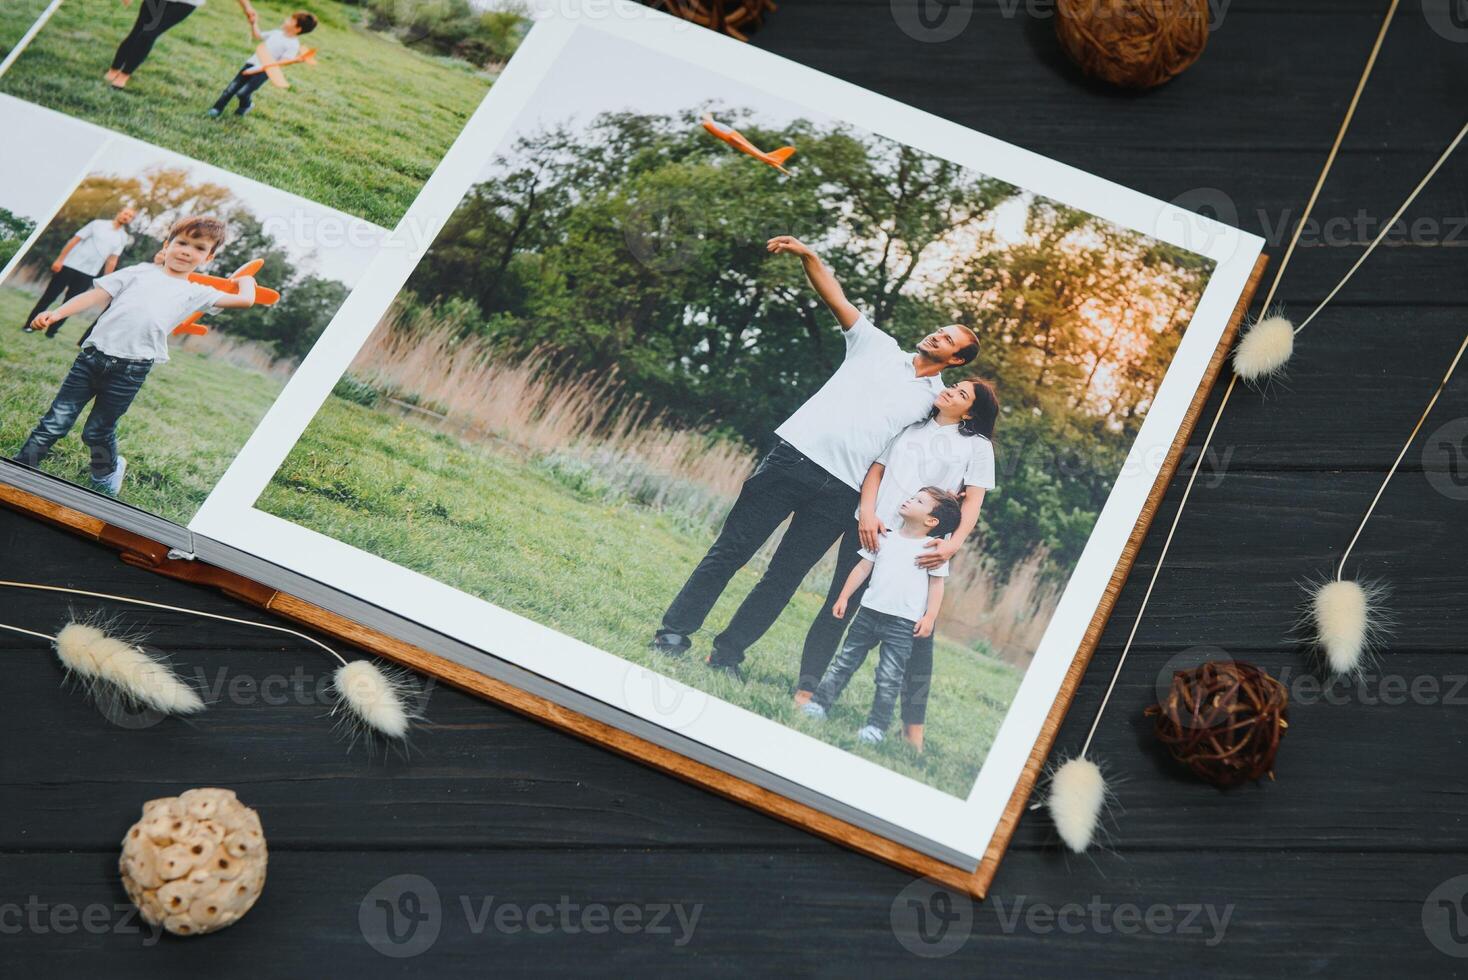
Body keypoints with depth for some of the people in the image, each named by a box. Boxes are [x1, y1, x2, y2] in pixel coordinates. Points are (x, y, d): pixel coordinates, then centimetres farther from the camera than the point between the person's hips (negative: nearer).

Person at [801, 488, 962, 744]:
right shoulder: (885, 538, 10)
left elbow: (936, 585, -1)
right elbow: (863, 568, 12)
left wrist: (929, 617, -9)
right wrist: (843, 597, 9)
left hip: (903, 623, -4)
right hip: (869, 611, 4)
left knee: (889, 677, -3)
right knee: (845, 661, 9)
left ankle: (877, 725, 4)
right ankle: (819, 703, 15)